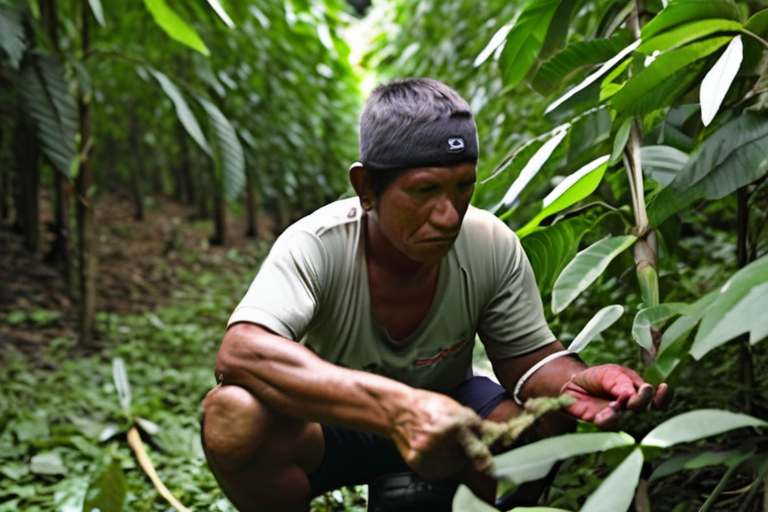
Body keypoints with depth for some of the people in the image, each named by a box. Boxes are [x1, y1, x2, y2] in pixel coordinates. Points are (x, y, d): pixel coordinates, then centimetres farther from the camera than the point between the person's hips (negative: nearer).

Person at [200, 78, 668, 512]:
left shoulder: (493, 247, -18)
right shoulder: (317, 245, -29)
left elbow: (528, 357, -10)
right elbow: (239, 353, -45)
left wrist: (574, 383, -37)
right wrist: (397, 406, -59)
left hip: (444, 413, 3)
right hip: (330, 425, -2)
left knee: (546, 420, -26)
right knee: (235, 415, -34)